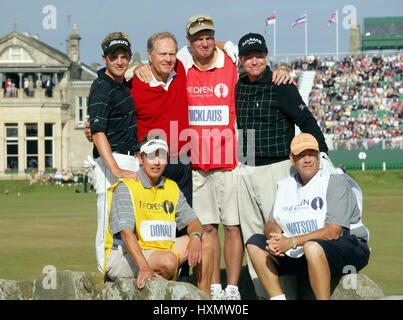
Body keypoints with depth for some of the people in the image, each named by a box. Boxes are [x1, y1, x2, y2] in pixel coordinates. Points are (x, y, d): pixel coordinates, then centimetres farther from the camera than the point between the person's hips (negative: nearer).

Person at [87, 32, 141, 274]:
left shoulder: (125, 85, 14)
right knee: (110, 224, -8)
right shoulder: (101, 89, -12)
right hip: (110, 162, -8)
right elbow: (98, 134, -21)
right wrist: (117, 170, -29)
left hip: (131, 161, 8)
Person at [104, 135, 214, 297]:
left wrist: (195, 237, -16)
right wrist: (144, 267, -37)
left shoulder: (171, 188, 11)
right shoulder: (125, 188, -13)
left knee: (204, 240, 2)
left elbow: (192, 220, 10)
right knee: (168, 261, -33)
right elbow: (126, 232, -24)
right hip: (123, 256, -8)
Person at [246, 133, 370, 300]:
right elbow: (271, 223, 12)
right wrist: (273, 235, -14)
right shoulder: (286, 185, 11)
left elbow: (333, 232, -20)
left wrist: (291, 242, -24)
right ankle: (278, 298, -10)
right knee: (255, 243, -1)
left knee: (312, 246, -39)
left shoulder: (335, 181, -11)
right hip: (300, 254, 7)